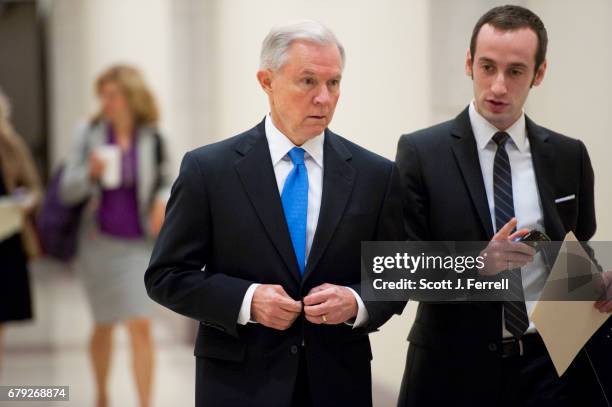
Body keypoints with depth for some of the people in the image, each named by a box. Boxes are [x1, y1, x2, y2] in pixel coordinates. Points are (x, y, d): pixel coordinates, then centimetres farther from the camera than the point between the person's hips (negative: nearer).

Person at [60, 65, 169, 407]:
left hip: (137, 244, -1)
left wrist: (163, 200, -12)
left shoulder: (152, 139, -4)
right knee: (104, 326, 14)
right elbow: (67, 191, -4)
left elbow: (163, 180, 9)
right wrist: (90, 172, -23)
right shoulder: (91, 135, -4)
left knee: (141, 327, -11)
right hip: (100, 241, 1)